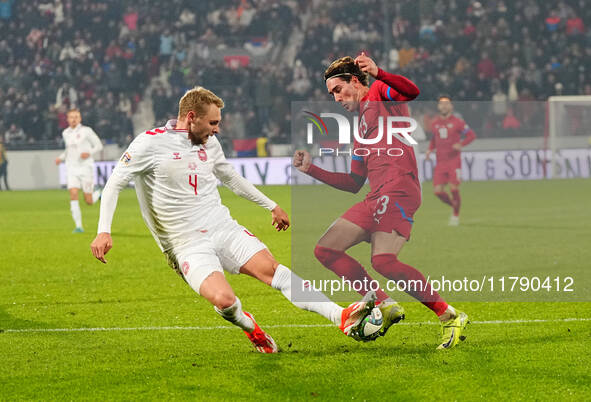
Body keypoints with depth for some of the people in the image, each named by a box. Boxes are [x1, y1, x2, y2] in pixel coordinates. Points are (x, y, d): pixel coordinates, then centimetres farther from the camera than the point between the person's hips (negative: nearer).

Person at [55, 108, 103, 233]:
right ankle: (79, 226, -14)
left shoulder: (86, 131, -6)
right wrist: (61, 158, 8)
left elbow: (99, 145, 0)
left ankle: (98, 193, 36)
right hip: (71, 169, 3)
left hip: (85, 168, -3)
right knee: (73, 195, -16)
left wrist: (89, 153, -18)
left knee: (89, 201, -1)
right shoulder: (65, 133, 9)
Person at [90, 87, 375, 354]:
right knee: (224, 300, -27)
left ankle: (342, 317, -26)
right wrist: (104, 231, -18)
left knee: (273, 269, -16)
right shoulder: (151, 142, -9)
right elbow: (114, 184, -6)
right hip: (188, 244, -5)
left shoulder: (210, 143, 11)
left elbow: (231, 177, 29)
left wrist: (271, 205, 35)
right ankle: (250, 327, 8)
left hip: (224, 228, 5)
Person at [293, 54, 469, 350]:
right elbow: (353, 183, 30)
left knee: (383, 261, -25)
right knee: (325, 250, 5)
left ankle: (450, 316, -16)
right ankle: (386, 306, 3)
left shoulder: (379, 93, 8)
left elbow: (412, 92, -16)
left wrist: (378, 74, -31)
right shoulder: (362, 130, 31)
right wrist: (310, 169, 27)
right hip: (375, 199, 9)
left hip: (398, 191, -9)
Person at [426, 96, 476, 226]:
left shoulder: (457, 122, -4)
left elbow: (472, 135, 0)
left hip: (454, 161, -4)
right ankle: (453, 205, 23)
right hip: (440, 161, 4)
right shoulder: (434, 123, 10)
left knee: (454, 189, -10)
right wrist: (430, 149, 6)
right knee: (438, 191, -5)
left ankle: (456, 215, 9)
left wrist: (461, 144, -16)